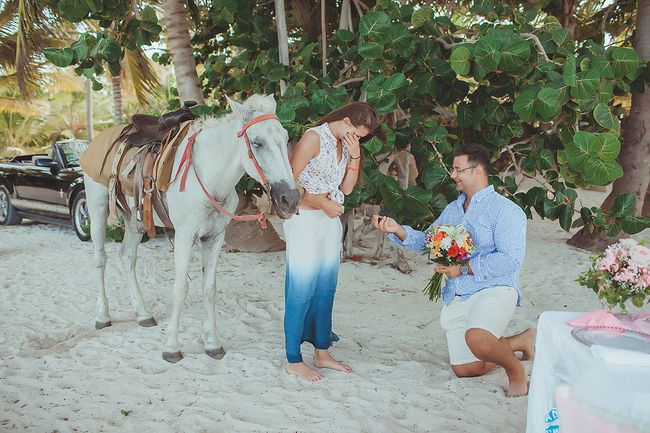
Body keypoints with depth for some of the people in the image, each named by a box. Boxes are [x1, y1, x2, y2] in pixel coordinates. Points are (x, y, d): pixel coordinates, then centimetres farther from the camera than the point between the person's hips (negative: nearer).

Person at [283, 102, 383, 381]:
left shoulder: (345, 145, 13)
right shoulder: (314, 138, -11)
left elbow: (347, 188, 10)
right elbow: (291, 181, -14)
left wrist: (355, 157, -1)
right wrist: (322, 203, -16)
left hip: (331, 221, 8)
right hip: (305, 219, -8)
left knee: (326, 289, 11)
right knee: (302, 290, -4)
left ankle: (322, 353, 22)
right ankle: (293, 361, 3)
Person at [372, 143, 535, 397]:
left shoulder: (505, 210, -7)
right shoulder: (452, 209, 17)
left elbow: (511, 259, -18)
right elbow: (425, 241, 16)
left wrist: (464, 269, -19)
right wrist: (397, 231, -1)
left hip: (493, 290, -7)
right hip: (456, 298, 8)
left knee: (476, 339, -37)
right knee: (464, 369, 6)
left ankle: (516, 370, -5)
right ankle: (520, 341, 28)